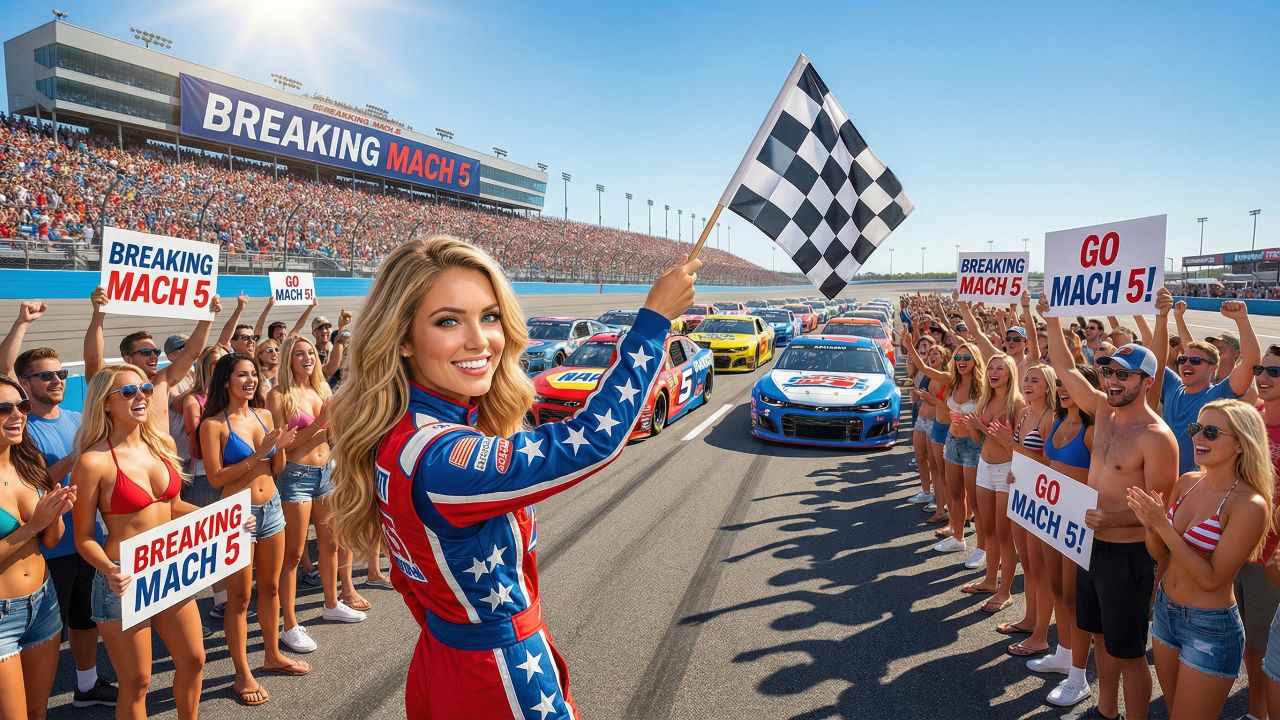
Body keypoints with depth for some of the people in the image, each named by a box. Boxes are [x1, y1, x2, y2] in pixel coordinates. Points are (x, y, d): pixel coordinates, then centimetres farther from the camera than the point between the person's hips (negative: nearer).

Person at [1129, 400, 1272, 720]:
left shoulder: (1249, 504, -20)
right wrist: (1149, 525, -16)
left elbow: (1212, 579, -20)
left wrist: (1163, 525, -25)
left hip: (1211, 629, -6)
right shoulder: (1187, 482, -1)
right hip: (1165, 611, 6)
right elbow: (1162, 554, 4)